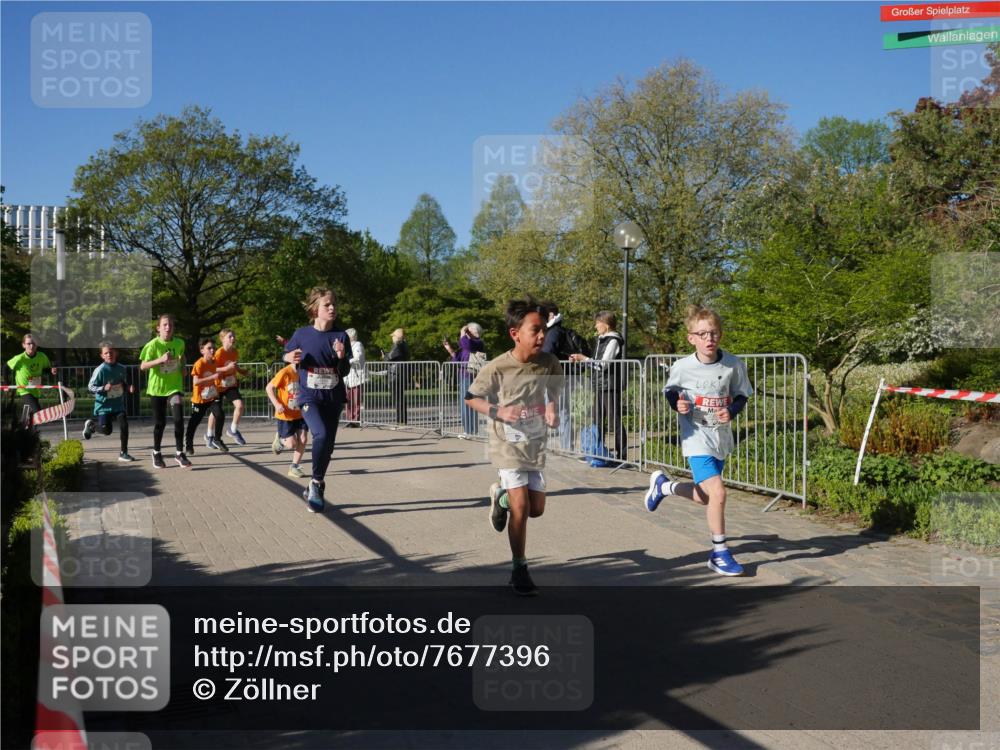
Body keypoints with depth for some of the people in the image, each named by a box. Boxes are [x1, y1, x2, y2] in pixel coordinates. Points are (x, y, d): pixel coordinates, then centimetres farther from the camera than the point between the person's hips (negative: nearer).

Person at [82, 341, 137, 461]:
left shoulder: (122, 369, 2)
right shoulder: (100, 370, -13)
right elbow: (90, 387, -9)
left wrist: (128, 388, -4)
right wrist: (103, 388, -25)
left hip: (118, 405, 4)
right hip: (104, 405, -4)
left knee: (124, 425, -12)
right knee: (106, 430, -4)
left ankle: (123, 453, -2)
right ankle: (90, 425, 31)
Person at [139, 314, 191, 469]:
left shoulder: (179, 343, -2)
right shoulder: (153, 344, -13)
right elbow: (143, 366, -17)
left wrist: (182, 368, 5)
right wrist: (160, 360, -30)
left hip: (174, 387, 2)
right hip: (157, 388, -2)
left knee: (179, 419, -13)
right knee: (160, 422, 7)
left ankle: (179, 453, -2)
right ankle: (156, 453, 28)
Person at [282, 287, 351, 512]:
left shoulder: (341, 336, -1)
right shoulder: (302, 334, -4)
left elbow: (345, 372, 1)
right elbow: (287, 354, 13)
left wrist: (341, 357, -19)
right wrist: (291, 357, -9)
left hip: (333, 398, 3)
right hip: (309, 397, -3)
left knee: (328, 445, 9)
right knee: (321, 434, -26)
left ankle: (315, 488, 30)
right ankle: (317, 483, -7)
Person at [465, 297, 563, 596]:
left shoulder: (549, 363, -11)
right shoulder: (497, 368, -21)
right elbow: (471, 398, -8)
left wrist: (552, 410, -10)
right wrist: (497, 412, -23)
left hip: (536, 444, 4)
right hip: (508, 444, -4)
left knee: (537, 509, 8)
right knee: (521, 508, -9)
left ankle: (501, 496, 40)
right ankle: (520, 569, 9)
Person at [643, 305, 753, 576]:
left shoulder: (734, 365, -7)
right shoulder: (682, 367, -11)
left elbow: (741, 396, 5)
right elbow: (670, 391, 6)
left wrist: (731, 411, -14)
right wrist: (678, 404, -14)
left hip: (721, 438, 4)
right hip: (696, 439, -4)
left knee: (705, 497, 16)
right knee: (717, 493, -17)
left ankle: (663, 485, 44)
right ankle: (719, 554, 1)